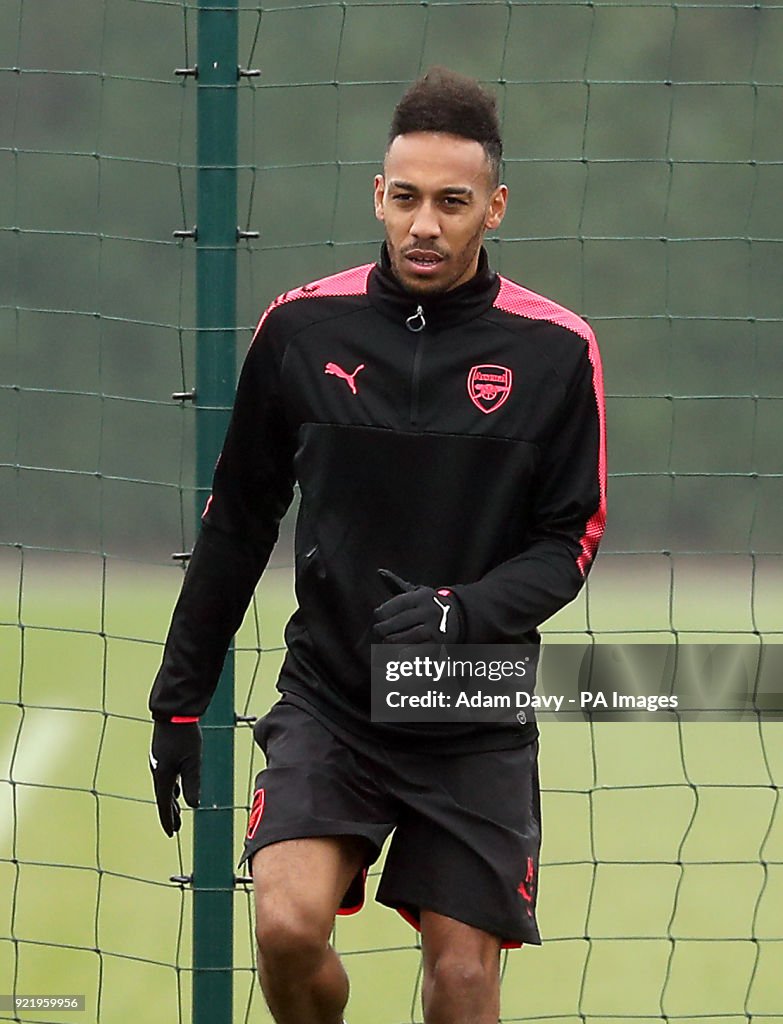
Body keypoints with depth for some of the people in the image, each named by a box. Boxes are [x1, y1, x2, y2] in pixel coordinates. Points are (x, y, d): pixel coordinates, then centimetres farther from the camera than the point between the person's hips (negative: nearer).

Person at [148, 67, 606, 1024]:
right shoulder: (302, 328, -2)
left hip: (478, 724, 0)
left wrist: (463, 612, -21)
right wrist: (179, 699, 9)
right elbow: (238, 521, 8)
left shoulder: (554, 351, -5)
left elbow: (569, 541, -1)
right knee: (288, 926, -20)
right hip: (329, 701, 0)